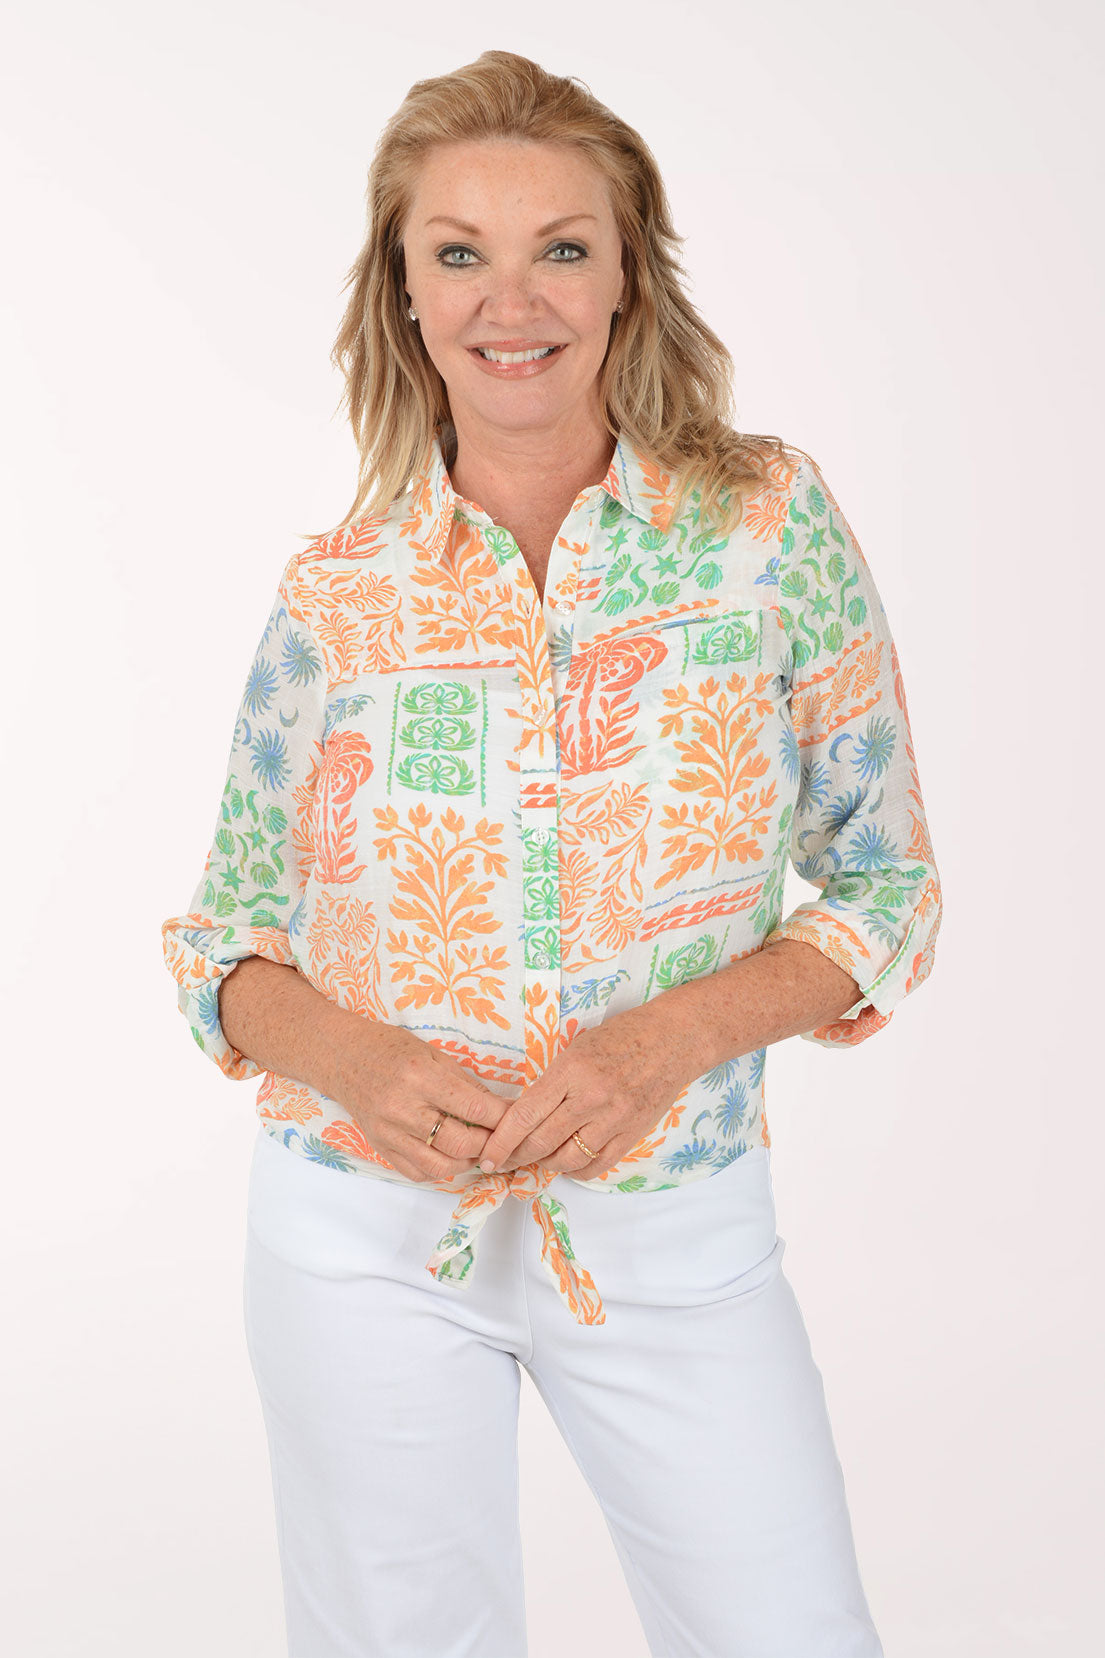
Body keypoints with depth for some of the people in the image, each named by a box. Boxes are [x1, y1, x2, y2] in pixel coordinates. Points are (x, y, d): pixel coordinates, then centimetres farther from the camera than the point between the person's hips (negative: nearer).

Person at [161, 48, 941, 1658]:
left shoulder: (771, 523, -5)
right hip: (371, 1235, 1)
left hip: (674, 1235, 0)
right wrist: (347, 1055, -16)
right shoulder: (336, 592, -2)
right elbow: (225, 941, 5)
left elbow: (888, 886, -1)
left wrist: (669, 1040, -16)